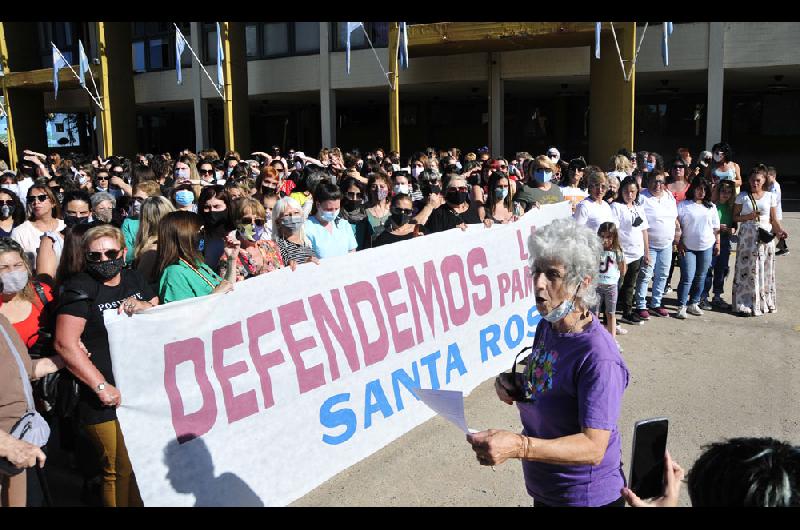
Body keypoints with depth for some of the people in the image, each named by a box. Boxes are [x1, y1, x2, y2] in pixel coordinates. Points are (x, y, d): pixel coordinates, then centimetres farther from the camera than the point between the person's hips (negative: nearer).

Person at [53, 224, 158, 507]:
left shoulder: (134, 279, 9)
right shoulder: (81, 288, -8)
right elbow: (65, 343, -16)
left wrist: (143, 307, -11)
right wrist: (102, 386, -18)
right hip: (109, 400, -5)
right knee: (121, 472, 1)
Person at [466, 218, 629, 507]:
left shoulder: (598, 358, -28)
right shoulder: (545, 326, -3)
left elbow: (594, 447, -30)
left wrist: (518, 446, -42)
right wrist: (513, 385, -9)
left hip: (586, 496, -7)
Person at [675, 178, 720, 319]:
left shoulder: (711, 207, 10)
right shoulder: (683, 205, -3)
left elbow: (716, 227, 13)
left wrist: (717, 243, 9)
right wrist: (679, 243, -10)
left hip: (706, 247, 4)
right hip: (688, 248, -4)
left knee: (700, 277, 9)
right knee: (687, 278, -9)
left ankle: (693, 304, 19)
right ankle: (682, 306, -2)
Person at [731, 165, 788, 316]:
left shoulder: (770, 197, 6)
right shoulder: (742, 196, 3)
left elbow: (774, 220, 6)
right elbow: (735, 217, 4)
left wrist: (780, 230, -12)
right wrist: (748, 216, -14)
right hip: (747, 237, -1)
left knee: (765, 270, 4)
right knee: (746, 269, -3)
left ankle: (764, 302, 14)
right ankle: (745, 305, 3)